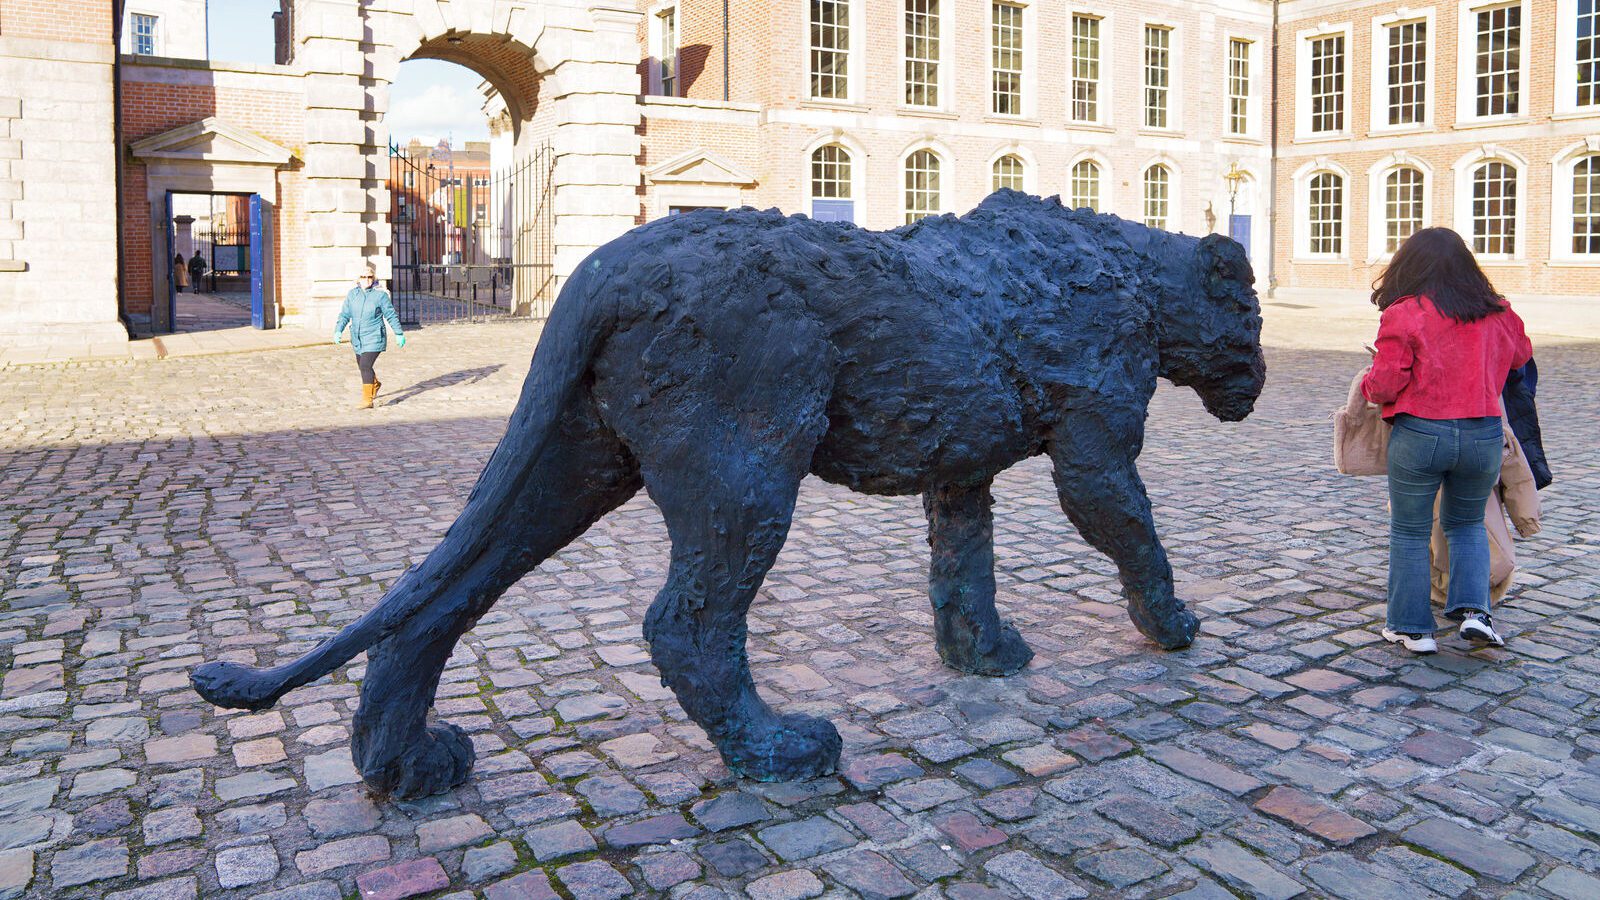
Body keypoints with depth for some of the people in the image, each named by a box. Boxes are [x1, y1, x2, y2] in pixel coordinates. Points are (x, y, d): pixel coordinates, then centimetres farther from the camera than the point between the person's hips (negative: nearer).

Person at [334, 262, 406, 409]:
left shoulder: (380, 294, -9)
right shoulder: (352, 294, 2)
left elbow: (391, 315, -2)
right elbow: (344, 314, 4)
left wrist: (399, 334, 3)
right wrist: (338, 331, -10)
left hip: (373, 338, -6)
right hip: (357, 339, 6)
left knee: (365, 366, -17)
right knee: (363, 367, 21)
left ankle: (367, 400, -14)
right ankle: (375, 385, 51)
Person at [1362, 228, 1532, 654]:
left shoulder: (1404, 315, -10)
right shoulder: (1497, 314, 6)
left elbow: (1384, 385, -13)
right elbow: (1520, 356, 24)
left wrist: (1367, 385, 9)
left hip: (1419, 434, -4)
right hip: (1484, 434, 4)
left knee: (1409, 532, 11)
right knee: (1466, 524, 24)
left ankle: (1411, 627, 16)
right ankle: (1474, 610, 8)